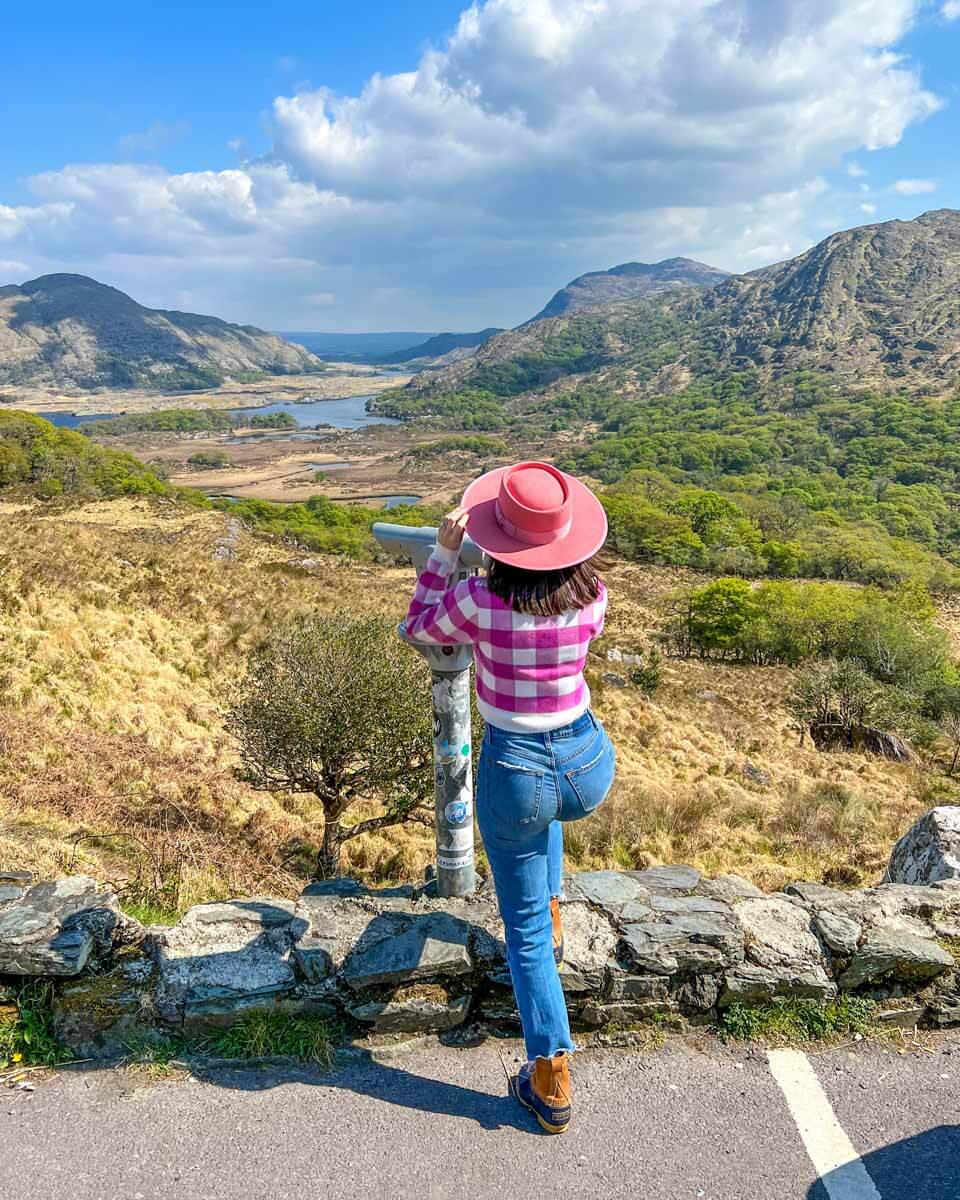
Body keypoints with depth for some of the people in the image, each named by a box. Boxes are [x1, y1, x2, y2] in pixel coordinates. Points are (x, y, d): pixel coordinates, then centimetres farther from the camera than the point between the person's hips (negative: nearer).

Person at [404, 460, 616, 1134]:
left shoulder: (478, 601, -19)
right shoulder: (592, 598, -10)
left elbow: (419, 628, 2)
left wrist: (445, 552, 3)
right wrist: (552, 546, 16)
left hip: (515, 771, -3)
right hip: (590, 764, 4)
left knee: (525, 929, 16)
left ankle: (552, 1085, 26)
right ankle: (552, 914, 48)